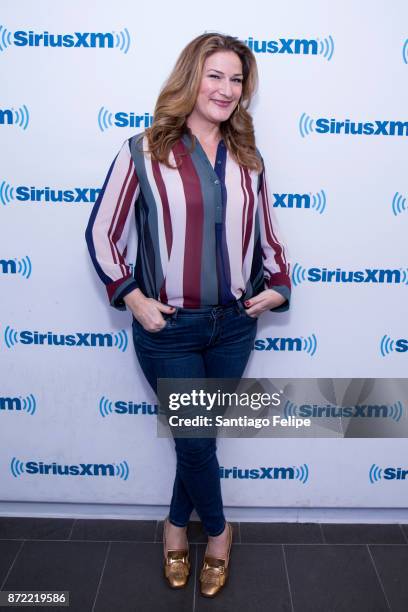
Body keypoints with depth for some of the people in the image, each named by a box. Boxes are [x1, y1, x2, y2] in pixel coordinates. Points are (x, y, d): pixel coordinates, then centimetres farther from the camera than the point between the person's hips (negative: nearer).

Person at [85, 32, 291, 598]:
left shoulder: (247, 158, 6)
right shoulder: (144, 152, -7)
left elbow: (267, 234, 16)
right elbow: (102, 233, -4)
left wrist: (278, 285, 3)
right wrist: (132, 298, -10)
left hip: (235, 324, 4)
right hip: (169, 327, -4)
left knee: (198, 433, 16)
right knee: (196, 440, 8)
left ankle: (178, 523, 41)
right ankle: (217, 530, 36)